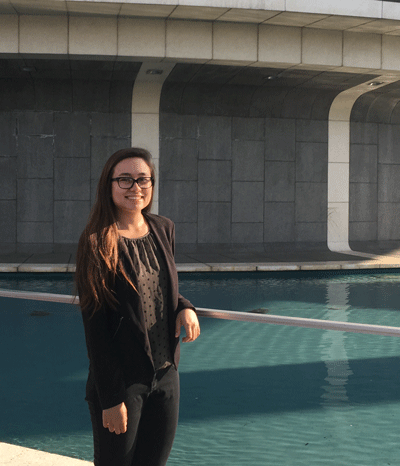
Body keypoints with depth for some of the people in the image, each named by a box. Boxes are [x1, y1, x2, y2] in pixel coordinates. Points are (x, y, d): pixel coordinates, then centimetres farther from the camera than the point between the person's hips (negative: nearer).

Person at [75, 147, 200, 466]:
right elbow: (95, 326, -14)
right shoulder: (98, 243, -13)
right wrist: (111, 398, -16)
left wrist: (185, 308, -5)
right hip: (123, 378, -6)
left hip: (166, 374, 6)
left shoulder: (164, 230, 6)